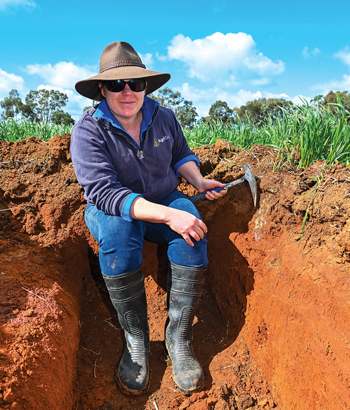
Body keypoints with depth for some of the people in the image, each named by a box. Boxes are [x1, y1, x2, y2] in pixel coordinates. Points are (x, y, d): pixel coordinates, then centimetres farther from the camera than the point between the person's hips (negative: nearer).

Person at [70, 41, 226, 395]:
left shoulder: (164, 118, -1)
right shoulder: (88, 130, -16)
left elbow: (181, 155, 17)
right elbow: (102, 191, -28)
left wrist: (199, 181, -6)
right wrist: (167, 215, -38)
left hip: (165, 202, 3)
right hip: (111, 209, -2)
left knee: (192, 232, -28)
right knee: (117, 233, -37)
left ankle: (178, 339, -16)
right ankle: (135, 340, -19)